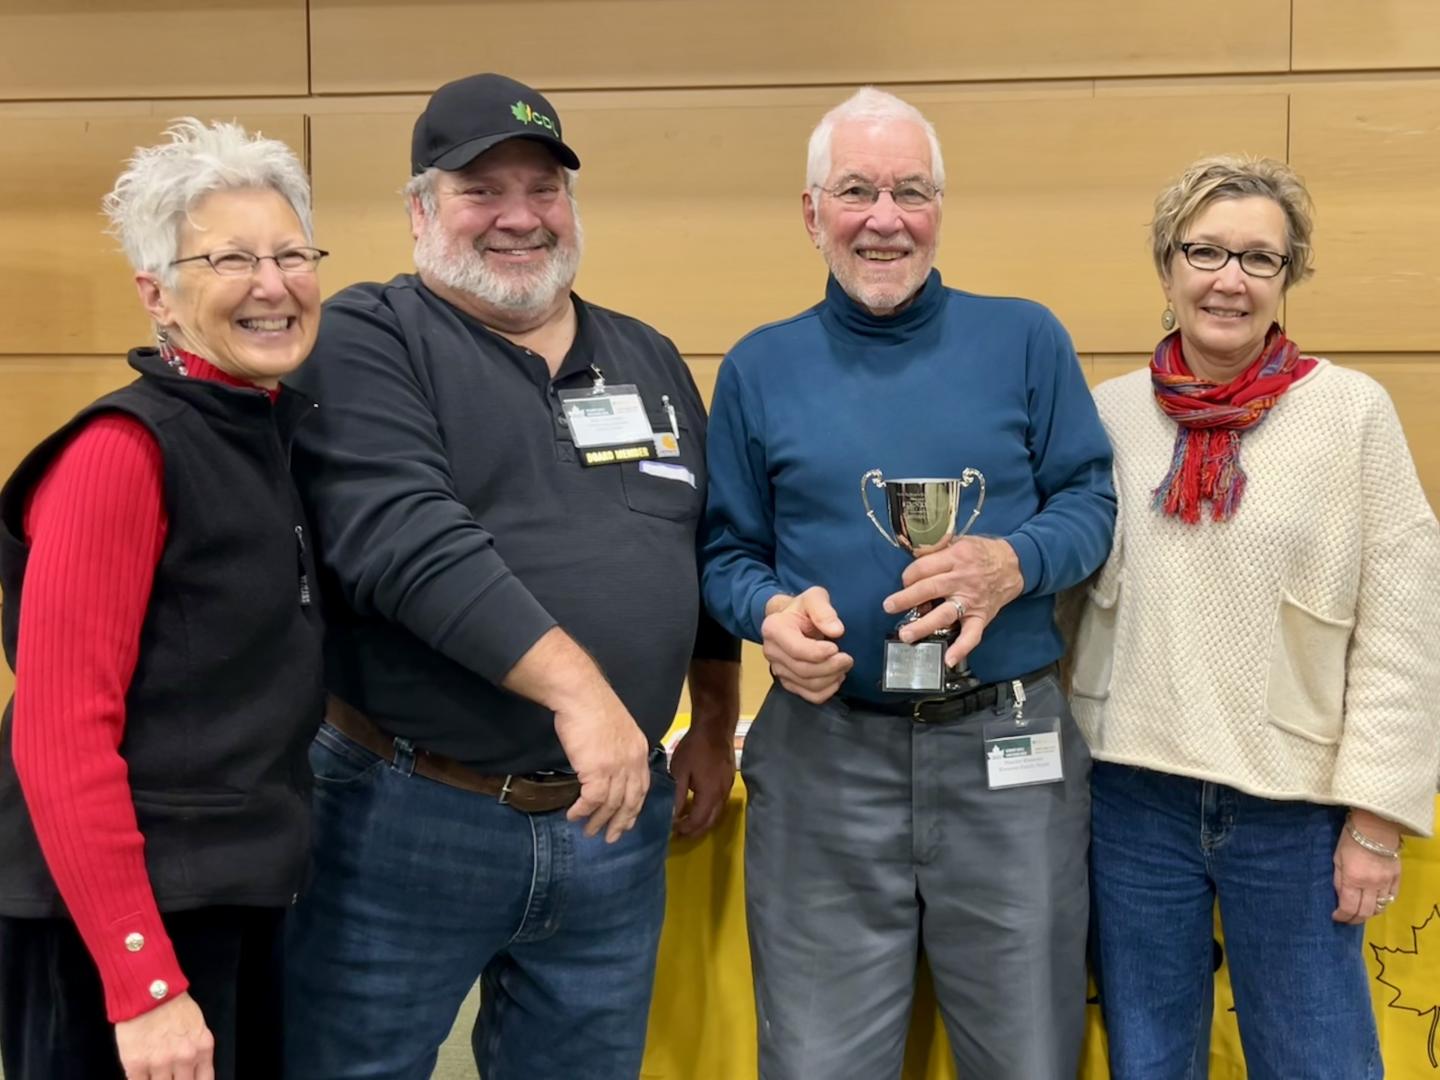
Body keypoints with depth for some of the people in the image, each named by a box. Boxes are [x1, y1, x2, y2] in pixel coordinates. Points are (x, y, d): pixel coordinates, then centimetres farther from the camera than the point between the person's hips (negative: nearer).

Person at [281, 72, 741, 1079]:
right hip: (408, 819, -4)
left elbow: (710, 552, 19)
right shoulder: (366, 341, -6)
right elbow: (405, 541, -22)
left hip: (615, 819, 5)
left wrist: (716, 727, 18)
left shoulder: (650, 360, 12)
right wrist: (574, 684, -27)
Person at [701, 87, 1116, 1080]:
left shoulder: (1025, 340, 4)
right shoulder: (760, 367, 6)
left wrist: (1011, 564, -17)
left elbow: (1091, 501, 4)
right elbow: (726, 551, 8)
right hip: (824, 756, 0)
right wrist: (771, 611, -14)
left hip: (1010, 746, 0)